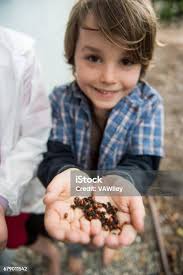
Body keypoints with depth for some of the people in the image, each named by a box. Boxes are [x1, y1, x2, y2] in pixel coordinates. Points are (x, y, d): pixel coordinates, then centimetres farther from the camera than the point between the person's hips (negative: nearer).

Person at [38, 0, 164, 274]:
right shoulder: (60, 99, -22)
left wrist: (118, 182, -53)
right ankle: (75, 252, 63)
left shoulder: (149, 103, -24)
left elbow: (142, 163, -29)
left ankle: (105, 246, 66)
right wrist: (67, 174, -54)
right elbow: (56, 154, -28)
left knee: (110, 233, 30)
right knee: (72, 234, 28)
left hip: (117, 191, 0)